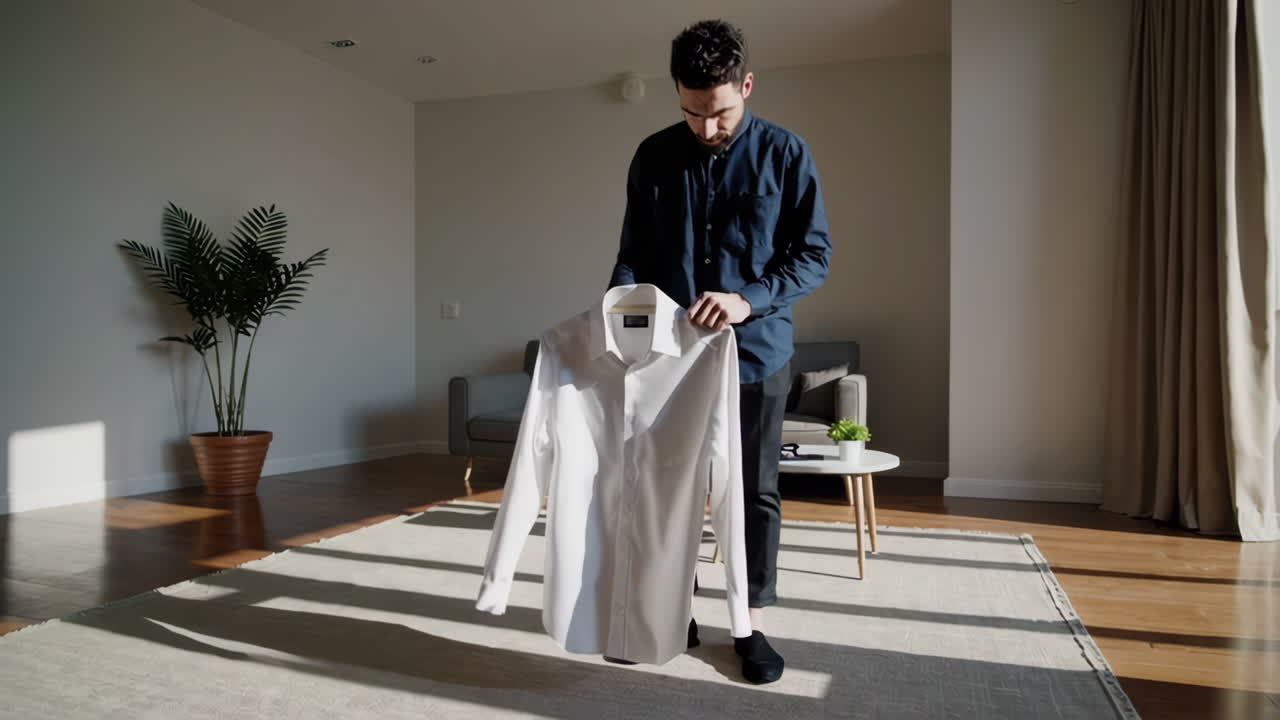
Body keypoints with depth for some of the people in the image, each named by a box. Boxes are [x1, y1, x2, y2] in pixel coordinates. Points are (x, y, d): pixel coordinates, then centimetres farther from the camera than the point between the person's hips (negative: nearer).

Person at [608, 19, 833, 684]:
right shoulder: (654, 157, 3)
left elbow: (814, 254, -5)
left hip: (757, 353, -2)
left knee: (755, 492, 7)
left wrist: (748, 299, -21)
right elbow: (634, 253, 6)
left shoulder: (785, 154, -4)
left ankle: (751, 625, 21)